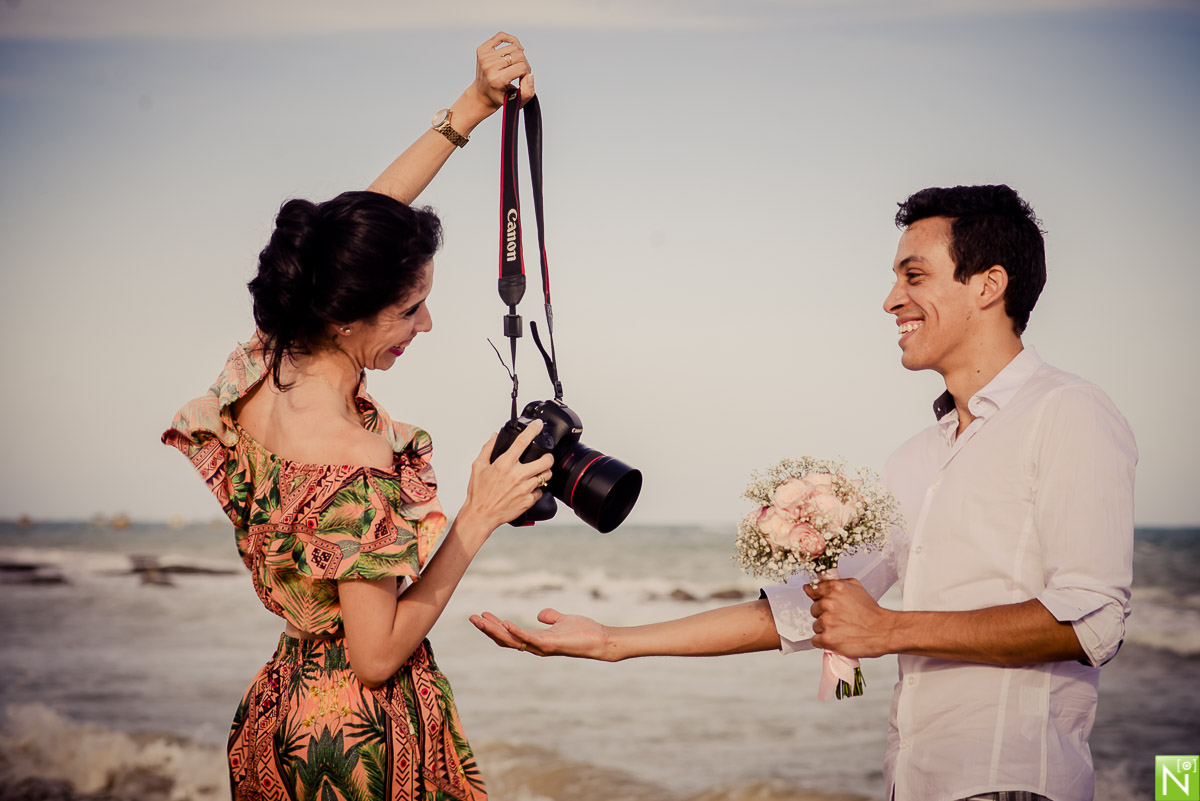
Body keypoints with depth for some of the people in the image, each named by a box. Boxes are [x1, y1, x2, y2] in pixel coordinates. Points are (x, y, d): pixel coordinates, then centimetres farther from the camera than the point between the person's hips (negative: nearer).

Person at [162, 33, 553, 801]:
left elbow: (355, 234, 1)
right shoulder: (358, 469, -32)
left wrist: (471, 108, 1)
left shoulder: (260, 375, -10)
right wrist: (478, 519, -21)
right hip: (361, 739, -8)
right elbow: (378, 654, -22)